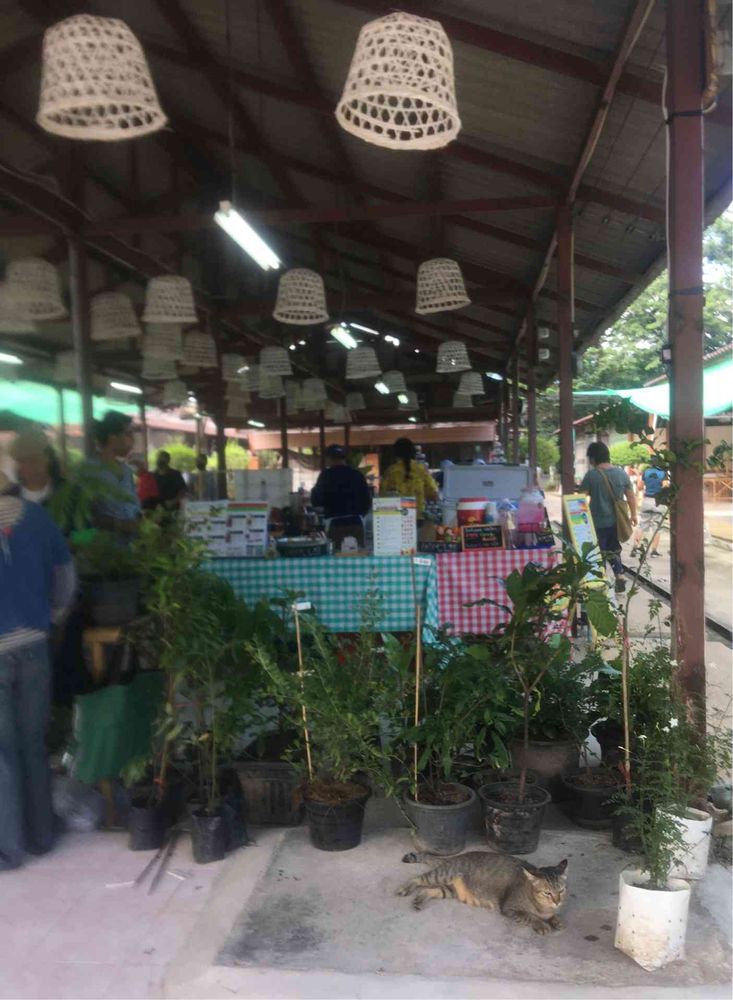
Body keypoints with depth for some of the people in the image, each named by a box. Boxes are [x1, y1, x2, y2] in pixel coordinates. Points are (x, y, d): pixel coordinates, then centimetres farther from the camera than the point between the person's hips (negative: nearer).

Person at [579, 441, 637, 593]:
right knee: (613, 551, 20)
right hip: (617, 521, 5)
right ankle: (620, 579, 9)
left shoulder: (591, 475, -12)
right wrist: (633, 515, 20)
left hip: (598, 522, -5)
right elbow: (631, 497, 8)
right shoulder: (622, 473, 2)